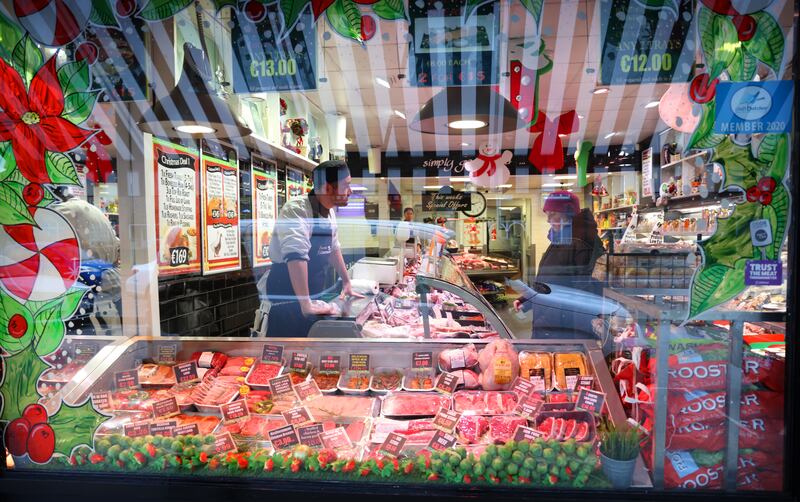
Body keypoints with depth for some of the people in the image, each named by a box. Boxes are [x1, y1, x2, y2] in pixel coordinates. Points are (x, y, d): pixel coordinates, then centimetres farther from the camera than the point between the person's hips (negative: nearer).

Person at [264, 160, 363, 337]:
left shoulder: (329, 213, 4)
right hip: (287, 296, -8)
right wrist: (306, 304, -39)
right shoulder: (296, 210, -23)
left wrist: (346, 282, 19)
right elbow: (296, 256, -34)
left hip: (315, 294, 8)